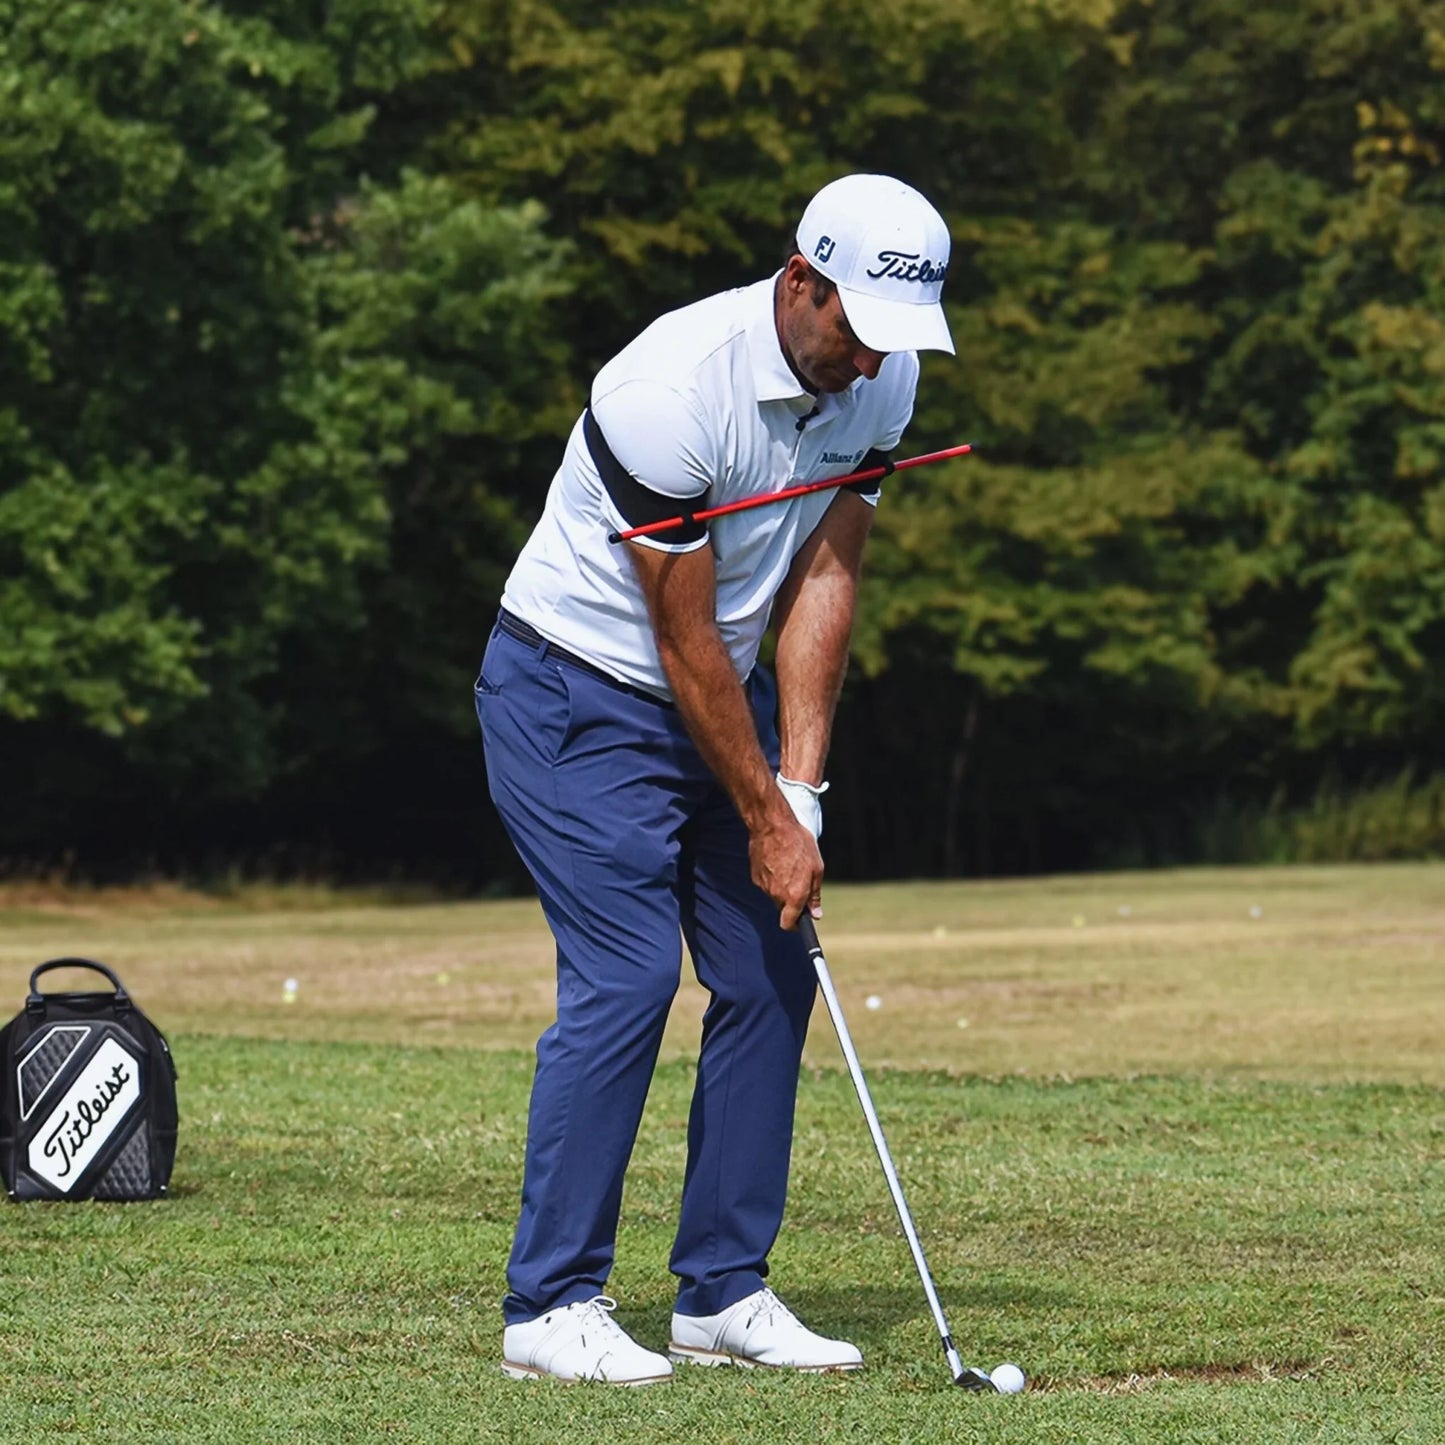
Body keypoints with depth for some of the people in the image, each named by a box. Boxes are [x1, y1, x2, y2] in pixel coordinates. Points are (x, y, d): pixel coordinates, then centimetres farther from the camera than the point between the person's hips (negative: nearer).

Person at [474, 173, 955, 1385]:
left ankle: (723, 1293, 8)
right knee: (627, 977, -16)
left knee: (770, 975, 1)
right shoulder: (674, 392, -29)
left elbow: (823, 579, -2)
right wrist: (764, 819, -15)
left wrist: (800, 788, -9)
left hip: (727, 694, 8)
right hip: (579, 693, -8)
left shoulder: (883, 378, -7)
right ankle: (551, 1306, -9)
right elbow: (685, 639, -21)